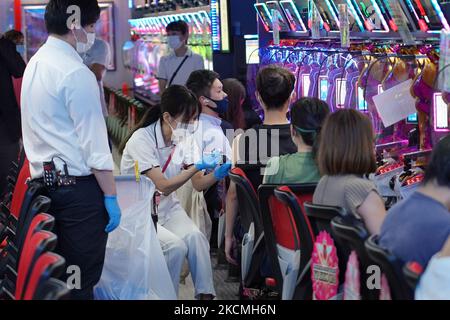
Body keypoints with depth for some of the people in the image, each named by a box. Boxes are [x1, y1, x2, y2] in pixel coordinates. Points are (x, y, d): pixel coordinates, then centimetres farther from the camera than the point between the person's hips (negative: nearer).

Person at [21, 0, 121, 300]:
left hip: (45, 180, 9)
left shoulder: (35, 64, 11)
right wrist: (111, 196, -12)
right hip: (78, 185, -9)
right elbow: (95, 143, -16)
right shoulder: (77, 73, -16)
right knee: (83, 280, 0)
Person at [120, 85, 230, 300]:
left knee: (196, 238, -23)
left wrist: (216, 174, -25)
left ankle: (205, 294, -17)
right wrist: (197, 167, -30)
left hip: (166, 206, 5)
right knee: (176, 246, -26)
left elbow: (198, 184, -4)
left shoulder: (185, 139, -2)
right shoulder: (142, 140, -22)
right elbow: (163, 186, -24)